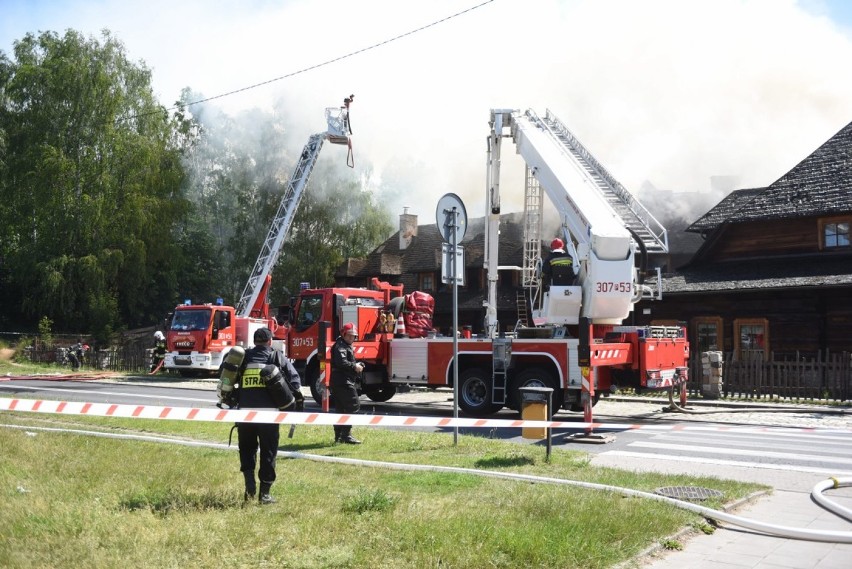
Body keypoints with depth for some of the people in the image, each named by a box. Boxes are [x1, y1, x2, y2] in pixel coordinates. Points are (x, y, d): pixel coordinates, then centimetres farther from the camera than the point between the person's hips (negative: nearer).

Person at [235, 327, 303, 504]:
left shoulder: (244, 357, 13)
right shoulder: (278, 357, 7)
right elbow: (294, 378, 1)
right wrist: (298, 398, 11)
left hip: (245, 411, 2)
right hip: (268, 412, -2)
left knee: (247, 449, 19)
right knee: (268, 452, 7)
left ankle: (249, 484, 3)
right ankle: (264, 493, 8)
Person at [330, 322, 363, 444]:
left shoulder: (347, 346, 21)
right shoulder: (340, 346, -12)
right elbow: (341, 362, -26)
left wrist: (356, 365, 11)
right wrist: (354, 367, -17)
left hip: (339, 382, 11)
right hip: (344, 382, -11)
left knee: (340, 409, 12)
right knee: (353, 406, -12)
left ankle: (338, 436, 17)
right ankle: (346, 435, -13)